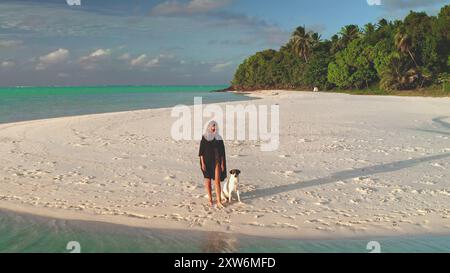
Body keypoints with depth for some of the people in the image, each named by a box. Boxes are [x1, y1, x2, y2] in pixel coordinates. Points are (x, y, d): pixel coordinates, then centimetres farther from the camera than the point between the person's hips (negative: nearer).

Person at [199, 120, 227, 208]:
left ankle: (219, 201, -8)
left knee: (217, 181, -6)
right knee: (208, 180, 8)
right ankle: (210, 199, 21)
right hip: (207, 161, -1)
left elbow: (222, 152, 6)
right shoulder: (204, 137, -1)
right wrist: (202, 163, -10)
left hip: (216, 161, 1)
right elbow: (201, 151, -3)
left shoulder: (219, 138, 5)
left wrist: (222, 163, 0)